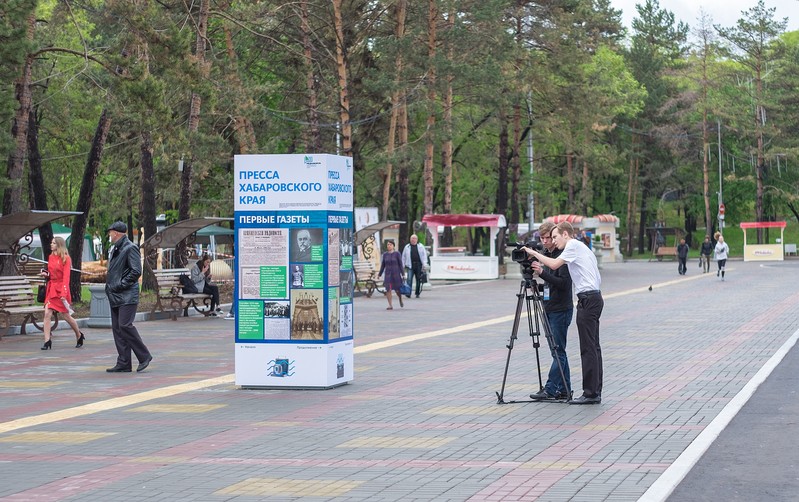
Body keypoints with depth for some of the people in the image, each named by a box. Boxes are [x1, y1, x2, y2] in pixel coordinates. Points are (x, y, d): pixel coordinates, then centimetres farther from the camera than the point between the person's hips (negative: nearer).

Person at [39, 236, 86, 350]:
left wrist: (63, 293, -20)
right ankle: (47, 341, -8)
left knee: (65, 315, 4)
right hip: (51, 288, 6)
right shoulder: (51, 257, 10)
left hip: (61, 288, -5)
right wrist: (46, 274, 0)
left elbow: (66, 277, -13)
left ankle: (79, 335, 27)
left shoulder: (65, 258, -8)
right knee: (47, 313, -8)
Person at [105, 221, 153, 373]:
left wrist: (121, 285, -16)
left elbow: (136, 271, -17)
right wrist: (110, 286, 9)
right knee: (117, 328, 6)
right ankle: (123, 363, 8)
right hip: (115, 296, 9)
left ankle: (144, 356, -3)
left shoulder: (130, 248, -9)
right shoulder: (114, 249, 18)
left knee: (125, 325, -15)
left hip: (127, 296, -9)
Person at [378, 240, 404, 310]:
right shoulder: (385, 254, 6)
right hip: (388, 274, 2)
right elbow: (383, 265, 12)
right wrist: (379, 274, 10)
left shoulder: (397, 254, -2)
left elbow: (400, 264, -3)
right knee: (388, 289, -9)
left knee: (397, 289, 5)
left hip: (396, 273, -2)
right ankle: (390, 305, -4)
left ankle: (400, 300, 35)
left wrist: (402, 273, -8)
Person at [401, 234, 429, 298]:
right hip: (410, 266, -1)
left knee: (419, 280, 5)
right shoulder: (407, 247, 10)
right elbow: (403, 257, 14)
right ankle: (408, 293, -17)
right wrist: (403, 266, 10)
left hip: (418, 266, 1)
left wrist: (424, 264, -6)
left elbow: (424, 255, 4)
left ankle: (417, 293, 15)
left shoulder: (421, 247, 8)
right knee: (409, 279, -13)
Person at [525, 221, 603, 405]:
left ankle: (590, 393, -10)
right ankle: (595, 392, 10)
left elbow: (554, 264, -15)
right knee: (592, 347, 9)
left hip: (588, 299, -10)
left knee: (589, 348, -9)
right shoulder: (582, 248, 22)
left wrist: (534, 253, -5)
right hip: (594, 298, 10)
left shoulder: (573, 245, -6)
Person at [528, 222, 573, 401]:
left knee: (558, 351, -8)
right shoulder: (546, 255, 14)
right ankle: (564, 389, 13)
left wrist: (542, 273, -29)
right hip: (550, 309, 9)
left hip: (561, 310, -9)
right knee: (558, 351, 10)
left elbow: (563, 282, -22)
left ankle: (550, 389, -10)